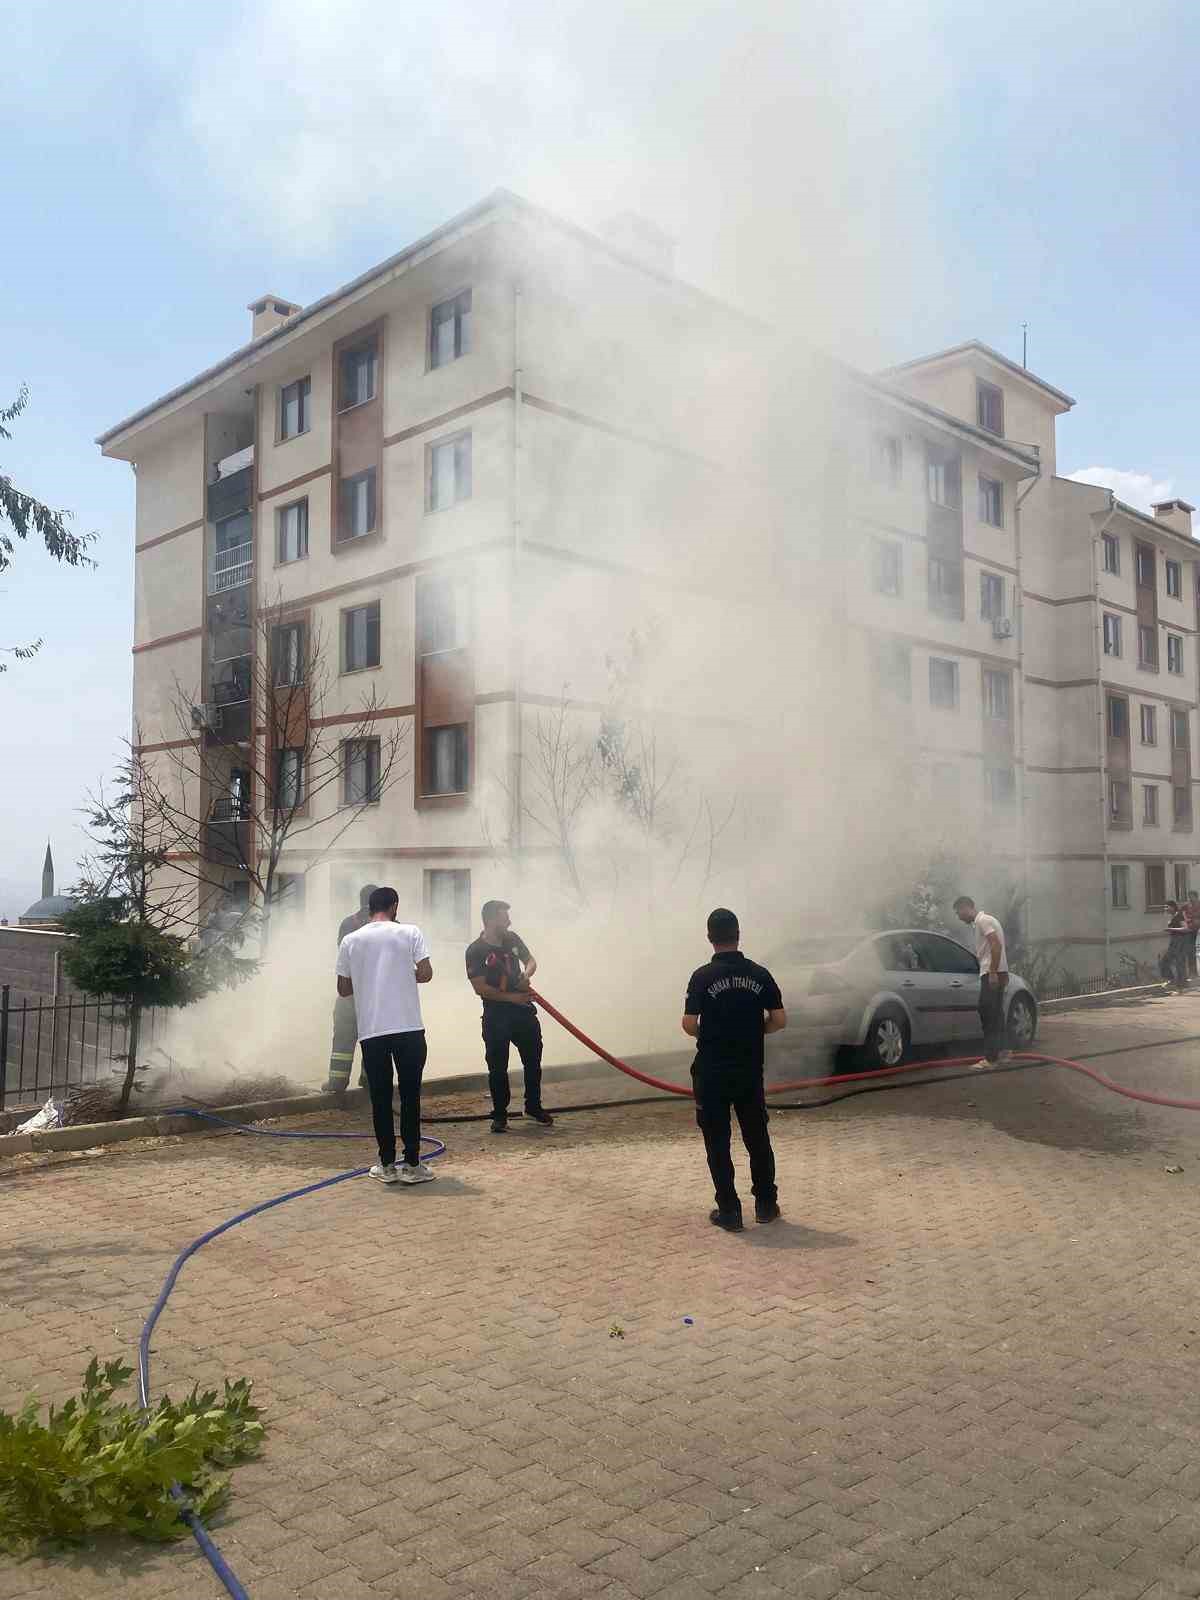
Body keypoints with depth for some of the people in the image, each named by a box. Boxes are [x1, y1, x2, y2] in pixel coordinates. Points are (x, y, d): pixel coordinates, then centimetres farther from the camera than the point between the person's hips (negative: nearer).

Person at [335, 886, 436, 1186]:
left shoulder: (350, 941, 7)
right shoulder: (409, 932, 1)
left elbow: (343, 989, 11)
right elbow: (425, 973, -5)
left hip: (371, 1030, 2)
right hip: (408, 1028, -2)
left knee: (380, 1098, 9)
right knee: (410, 1096, 6)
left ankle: (387, 1165, 14)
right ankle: (412, 1165, 8)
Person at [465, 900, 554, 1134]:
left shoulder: (512, 939, 4)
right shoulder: (476, 951, -13)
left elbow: (530, 960, 18)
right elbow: (480, 988, -17)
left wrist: (526, 974, -6)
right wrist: (512, 997, -18)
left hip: (523, 1010, 5)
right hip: (496, 1015, -5)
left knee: (533, 1060, 13)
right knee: (498, 1067, 1)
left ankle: (534, 1106, 31)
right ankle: (499, 1115, 13)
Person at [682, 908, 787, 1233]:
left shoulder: (703, 977, -11)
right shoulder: (759, 974, -2)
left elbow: (689, 1025, -14)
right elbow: (779, 1020, -2)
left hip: (711, 1074, -3)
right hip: (750, 1072, 3)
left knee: (718, 1143, 6)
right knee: (758, 1138, 16)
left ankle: (729, 1212, 9)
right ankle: (766, 1205, 24)